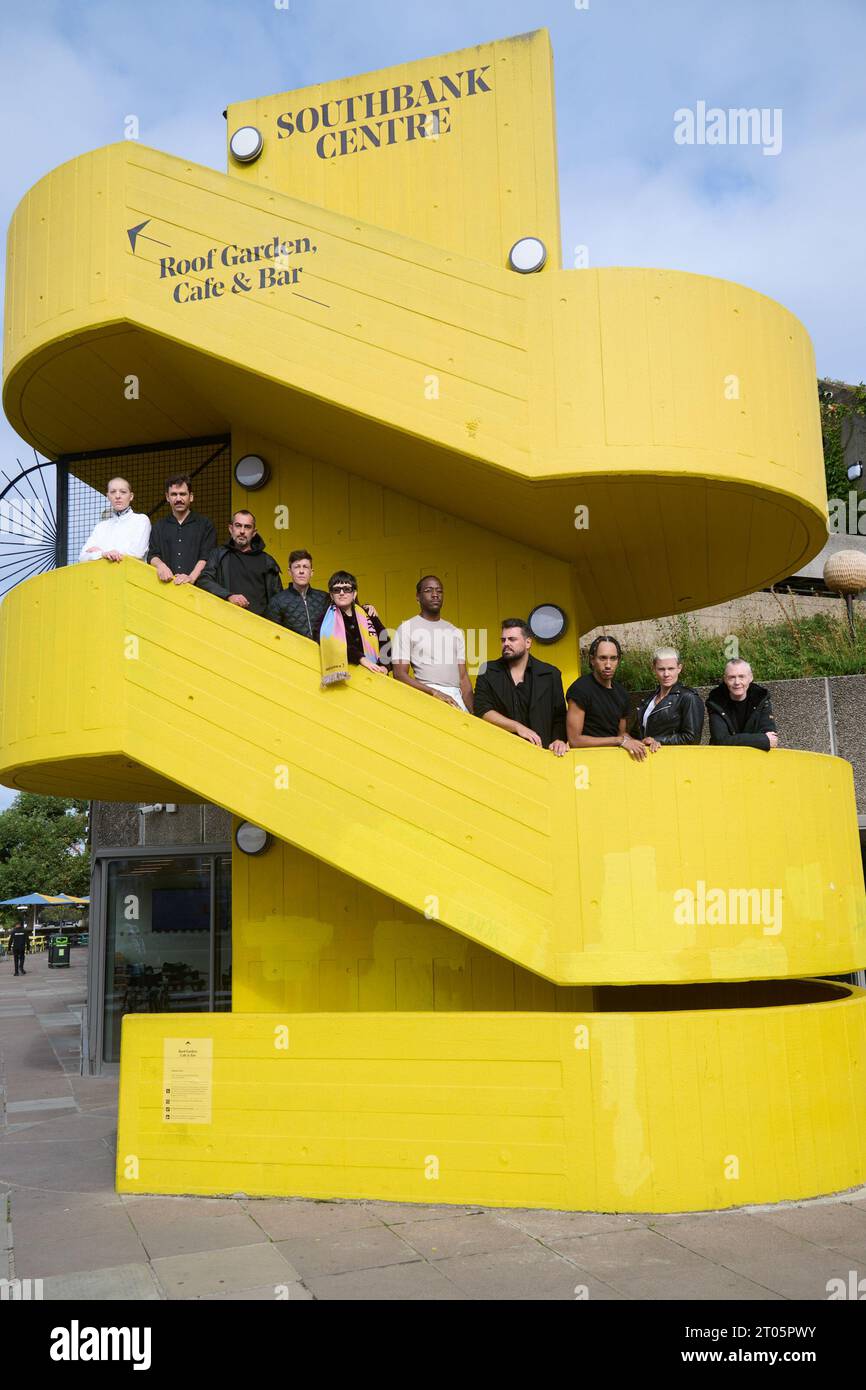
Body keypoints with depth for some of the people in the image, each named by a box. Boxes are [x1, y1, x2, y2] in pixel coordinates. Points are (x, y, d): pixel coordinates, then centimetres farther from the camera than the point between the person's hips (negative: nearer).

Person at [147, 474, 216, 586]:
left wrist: (191, 577, -17)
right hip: (165, 584, 2)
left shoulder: (205, 525, 11)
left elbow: (206, 558, -1)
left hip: (196, 585, -2)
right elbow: (152, 555, 13)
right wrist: (160, 565, -11)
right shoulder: (158, 526, 22)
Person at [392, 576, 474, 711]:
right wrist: (434, 693, -14)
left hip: (456, 699, 4)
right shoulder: (406, 628, 4)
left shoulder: (455, 632, 20)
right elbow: (400, 675, -4)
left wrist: (471, 712, 7)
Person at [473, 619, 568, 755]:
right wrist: (518, 727, -13)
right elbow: (482, 710, -4)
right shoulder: (487, 672, 9)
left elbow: (559, 716, 9)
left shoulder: (551, 675, 10)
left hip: (539, 750, 2)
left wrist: (559, 740, -11)